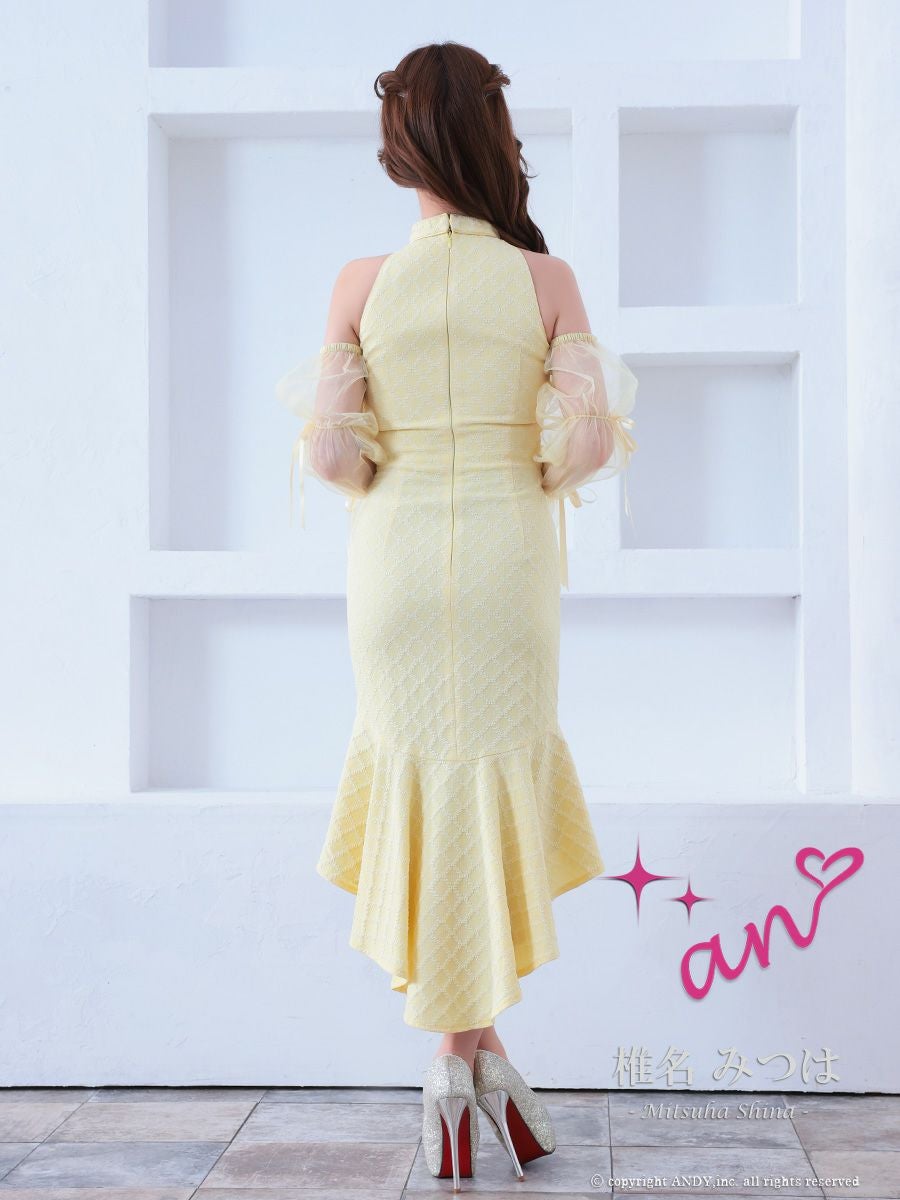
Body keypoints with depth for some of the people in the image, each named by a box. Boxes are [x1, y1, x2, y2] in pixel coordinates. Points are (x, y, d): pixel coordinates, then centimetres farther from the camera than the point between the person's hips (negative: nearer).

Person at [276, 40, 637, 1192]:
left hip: (394, 553, 1)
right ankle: (483, 1042, 13)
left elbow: (331, 455, -5)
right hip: (510, 558, 0)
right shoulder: (547, 279, -4)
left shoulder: (361, 283, -2)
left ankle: (451, 1053, 9)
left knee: (420, 780, 11)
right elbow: (587, 444, -8)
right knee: (496, 782, 12)